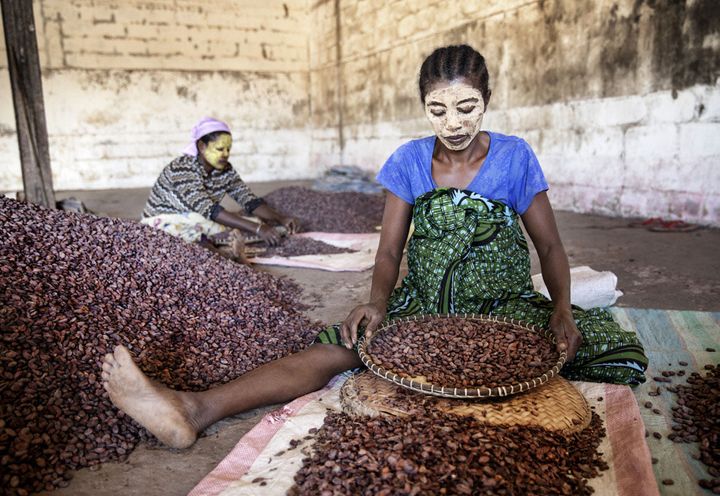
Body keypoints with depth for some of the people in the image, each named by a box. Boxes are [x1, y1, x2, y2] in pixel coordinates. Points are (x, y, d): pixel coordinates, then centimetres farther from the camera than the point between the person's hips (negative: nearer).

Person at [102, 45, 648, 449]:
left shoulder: (515, 157, -3)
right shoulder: (409, 161, 0)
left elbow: (550, 247, 1)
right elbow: (389, 252, 0)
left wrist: (562, 311, -17)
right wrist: (378, 301, -21)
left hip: (504, 313, 1)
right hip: (423, 310, -1)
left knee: (620, 351, -22)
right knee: (340, 347, -26)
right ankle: (194, 410, -37)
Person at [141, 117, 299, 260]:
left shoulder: (225, 170, -6)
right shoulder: (182, 168, -27)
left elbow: (250, 201, -9)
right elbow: (210, 211, -38)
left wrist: (280, 218, -27)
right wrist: (257, 228, -44)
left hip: (197, 225, 6)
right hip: (162, 226, -6)